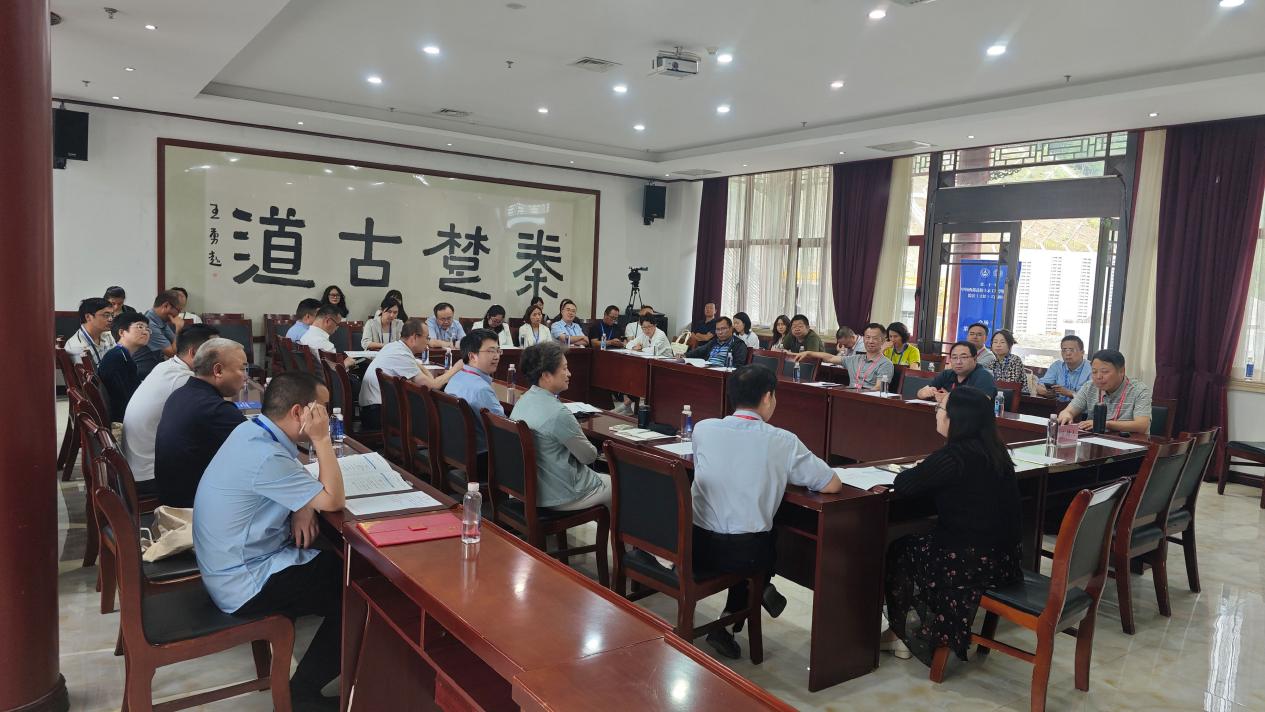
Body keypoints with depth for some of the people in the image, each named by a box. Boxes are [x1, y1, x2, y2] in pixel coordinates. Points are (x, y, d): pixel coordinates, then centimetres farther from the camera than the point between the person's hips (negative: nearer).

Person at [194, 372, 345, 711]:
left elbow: (291, 483, 14)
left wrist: (302, 507, -6)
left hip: (234, 560, 9)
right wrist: (321, 439, -21)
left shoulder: (251, 430, 0)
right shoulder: (265, 456, -30)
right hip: (245, 585, -9)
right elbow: (333, 499, -24)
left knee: (343, 561, 13)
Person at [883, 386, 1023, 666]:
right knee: (918, 543, 25)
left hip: (973, 563, -8)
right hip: (1002, 558, 8)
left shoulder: (956, 455, -22)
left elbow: (903, 485, -17)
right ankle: (926, 628, 31)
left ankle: (901, 633, 30)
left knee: (898, 552, 15)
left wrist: (920, 471, 2)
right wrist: (928, 471, 7)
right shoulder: (992, 450, 5)